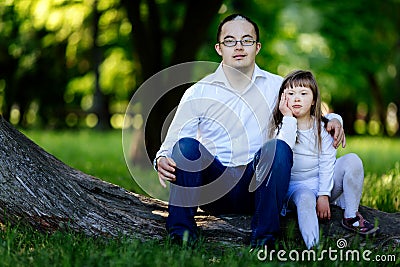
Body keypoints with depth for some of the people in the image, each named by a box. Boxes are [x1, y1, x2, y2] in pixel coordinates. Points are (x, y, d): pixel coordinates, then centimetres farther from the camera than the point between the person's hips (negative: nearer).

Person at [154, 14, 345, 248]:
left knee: (278, 148, -29)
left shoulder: (276, 87, 6)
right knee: (186, 146, -27)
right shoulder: (198, 93, 2)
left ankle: (265, 235, -28)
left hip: (255, 188, 0)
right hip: (213, 190, 0)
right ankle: (182, 229, -24)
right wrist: (162, 160, -23)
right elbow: (171, 145, 1)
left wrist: (333, 120, -5)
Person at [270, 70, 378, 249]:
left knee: (352, 159, -19)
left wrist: (324, 195, -15)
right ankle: (313, 248, -57)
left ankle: (351, 217, -14)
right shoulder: (281, 127, -4)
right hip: (295, 186, -3)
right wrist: (288, 118, -22)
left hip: (322, 182, 3)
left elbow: (327, 162, -5)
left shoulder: (322, 127, 2)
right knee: (305, 199, -38)